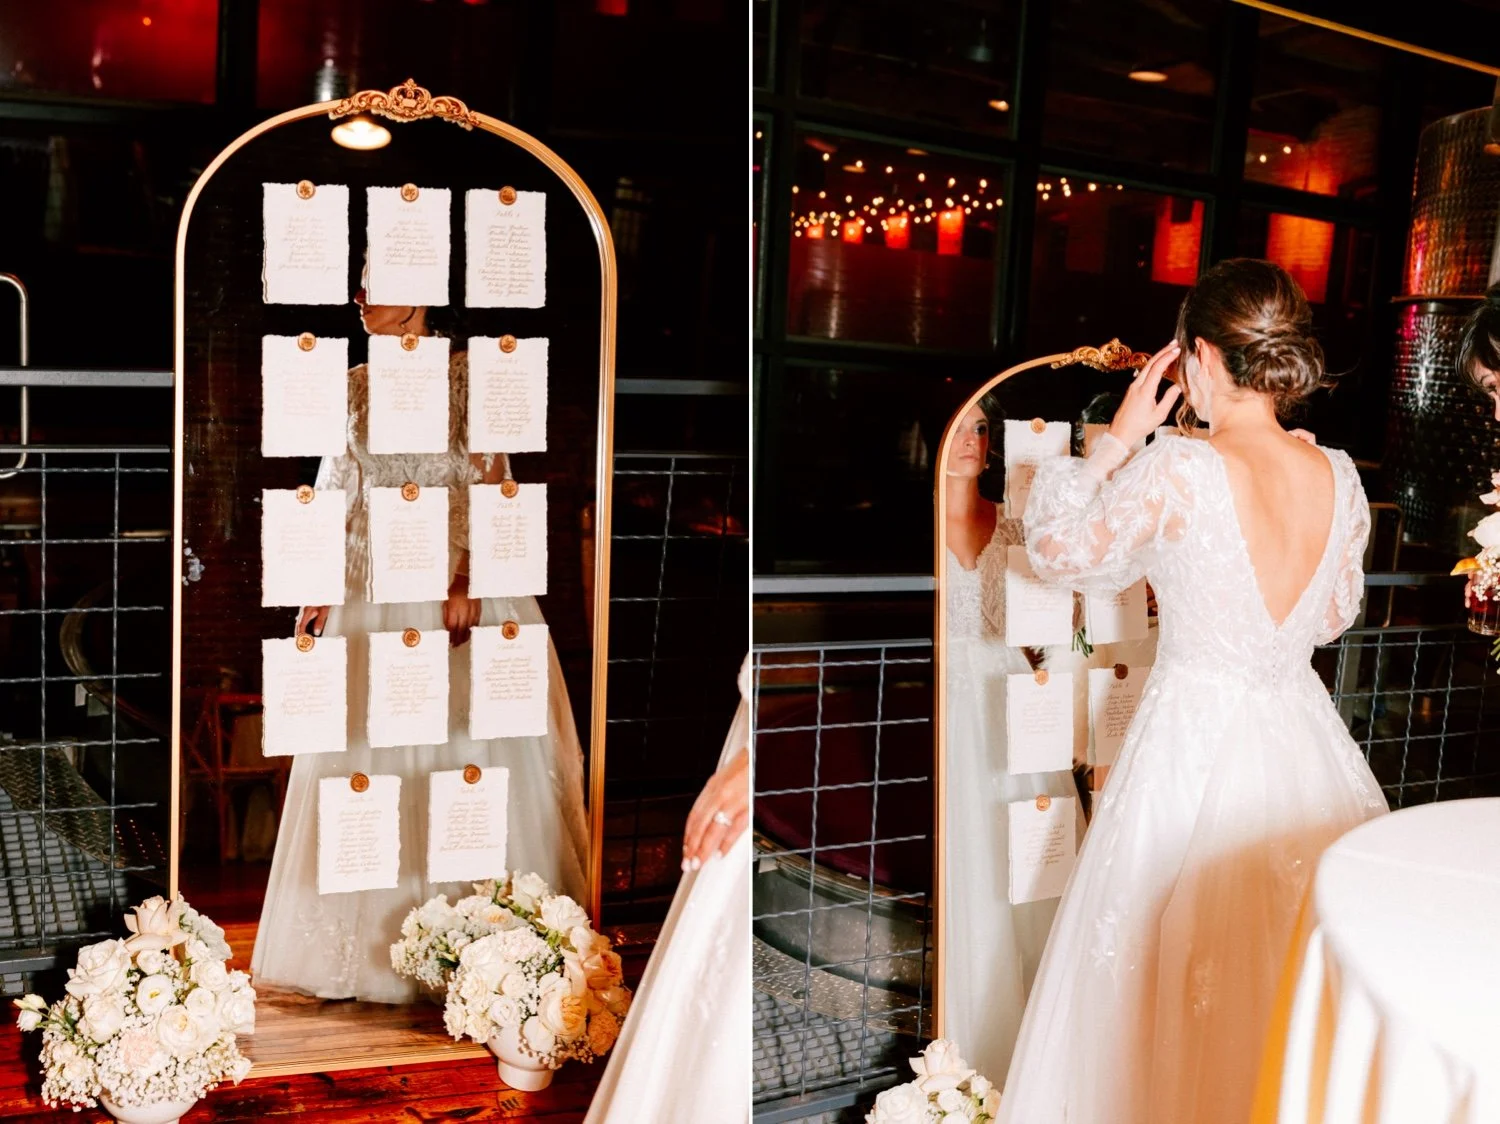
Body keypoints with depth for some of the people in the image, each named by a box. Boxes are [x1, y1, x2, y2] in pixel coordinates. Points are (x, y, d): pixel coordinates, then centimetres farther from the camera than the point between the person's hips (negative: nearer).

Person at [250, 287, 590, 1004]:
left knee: (464, 741, -1)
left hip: (455, 586, -4)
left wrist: (468, 582, -17)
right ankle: (373, 937, 13)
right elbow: (333, 497, 13)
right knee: (369, 751, 5)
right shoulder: (353, 388, 12)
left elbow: (490, 488, -7)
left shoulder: (469, 377, -1)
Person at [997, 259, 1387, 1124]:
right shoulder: (1341, 478, -2)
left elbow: (1056, 549, -5)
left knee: (1180, 983, 12)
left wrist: (1118, 439, 1)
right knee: (1299, 974, 20)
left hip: (1196, 742, -5)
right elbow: (1336, 616, 12)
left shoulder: (1176, 475, -19)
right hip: (1305, 739, 5)